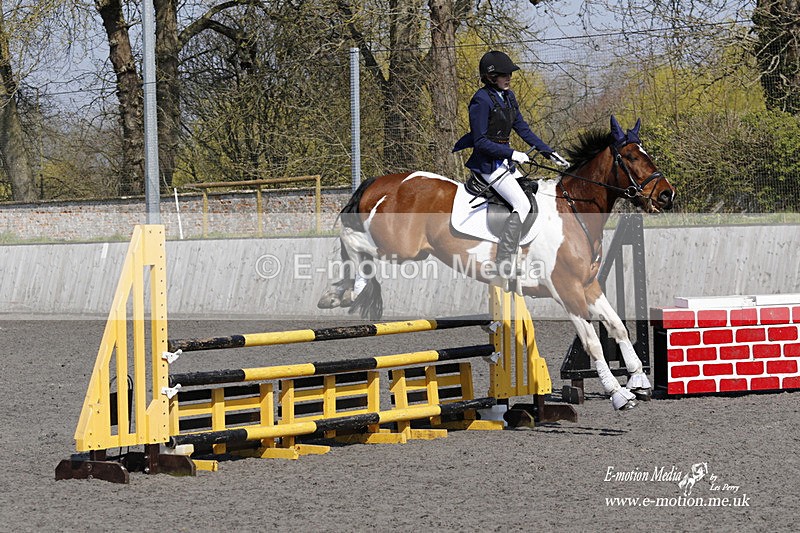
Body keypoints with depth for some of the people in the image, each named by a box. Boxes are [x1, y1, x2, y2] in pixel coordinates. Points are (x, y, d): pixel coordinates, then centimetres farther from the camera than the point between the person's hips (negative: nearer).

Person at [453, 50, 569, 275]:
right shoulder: (482, 101, -16)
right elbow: (481, 142, -17)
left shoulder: (508, 97, 11)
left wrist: (549, 152, 10)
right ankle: (503, 262, -25)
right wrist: (512, 154, -22)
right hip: (488, 163, -10)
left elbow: (523, 129, 16)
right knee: (522, 204, -21)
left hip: (505, 161, 10)